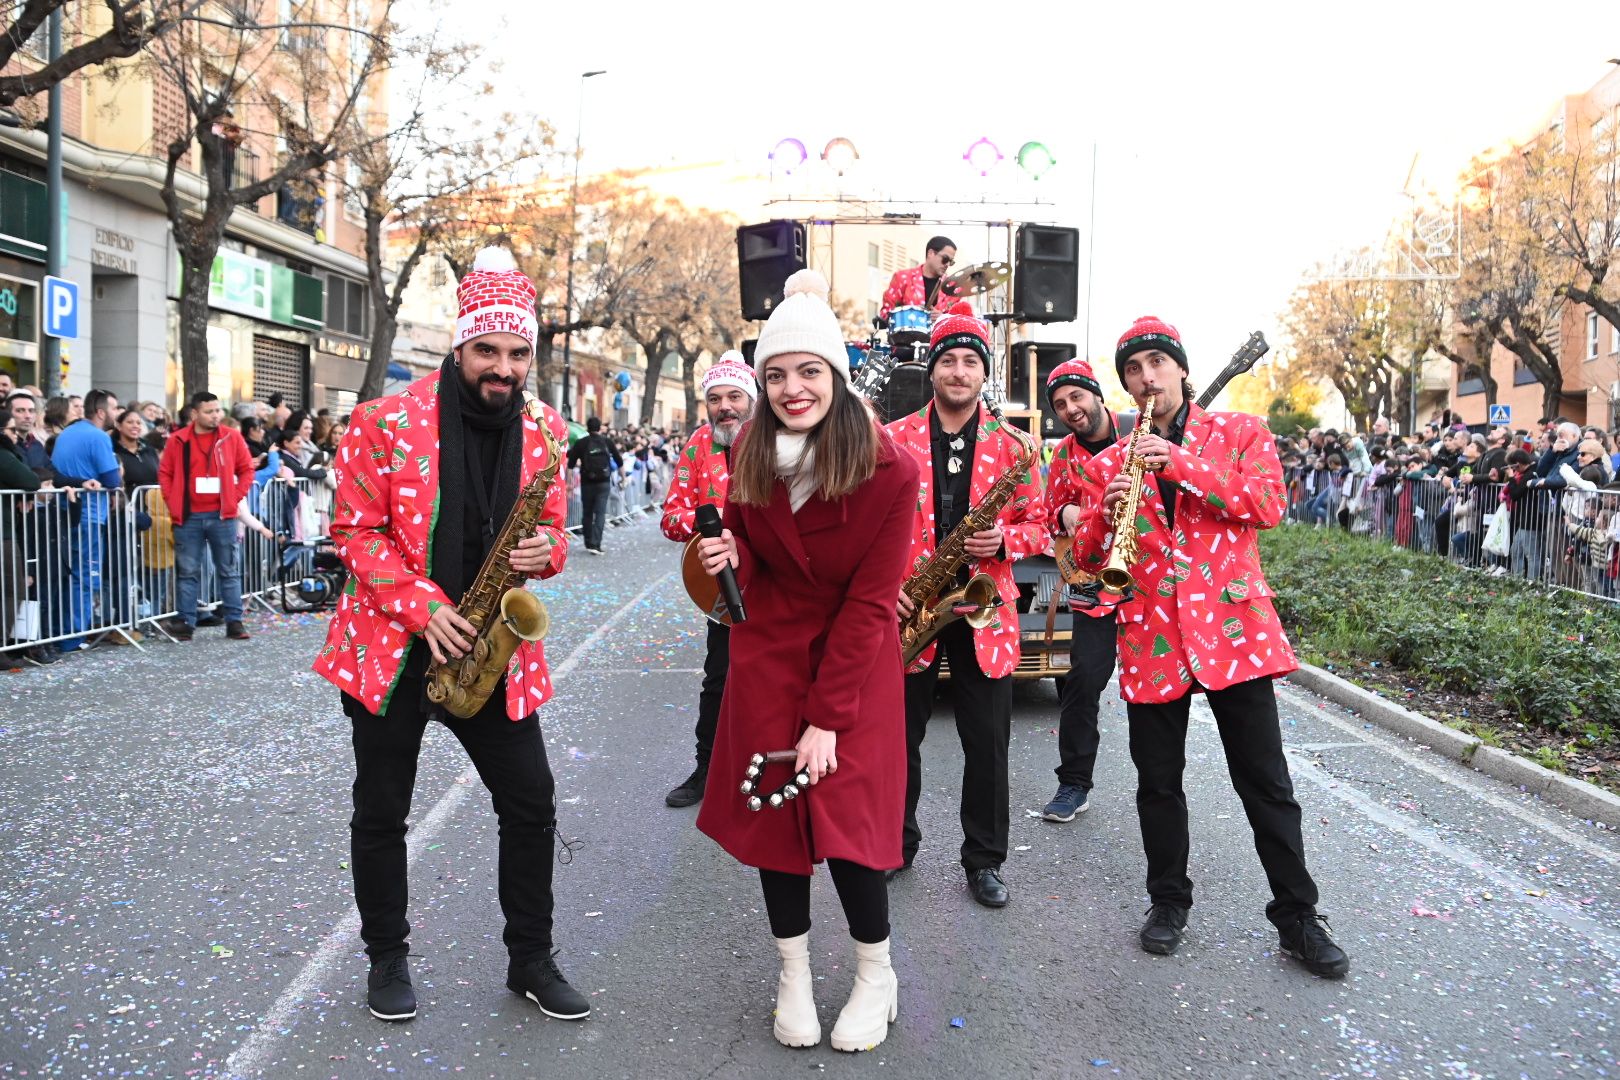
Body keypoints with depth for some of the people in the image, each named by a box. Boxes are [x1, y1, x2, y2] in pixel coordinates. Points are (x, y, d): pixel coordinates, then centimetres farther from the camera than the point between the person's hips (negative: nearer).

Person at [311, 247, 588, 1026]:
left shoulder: (546, 431, 0)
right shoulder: (387, 421, -11)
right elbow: (356, 531, -9)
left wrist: (545, 551, -15)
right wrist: (425, 609, -19)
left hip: (495, 649, 3)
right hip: (393, 645, -2)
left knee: (531, 802, 4)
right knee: (381, 810, 10)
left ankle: (531, 959, 22)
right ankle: (387, 957, 31)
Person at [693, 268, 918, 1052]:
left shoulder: (889, 472, -21)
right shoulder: (749, 456, -9)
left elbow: (870, 603, -18)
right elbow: (747, 560, 6)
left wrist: (827, 718, -18)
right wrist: (728, 556, -20)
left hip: (855, 656, -3)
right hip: (769, 650, 4)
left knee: (846, 807, -5)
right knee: (772, 803, 5)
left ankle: (876, 975, 20)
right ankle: (794, 972, 25)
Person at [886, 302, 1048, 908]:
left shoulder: (1011, 445, 4)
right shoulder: (894, 439, 3)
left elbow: (1037, 524, 7)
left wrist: (1003, 539, -14)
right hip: (909, 608, 0)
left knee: (988, 744, 5)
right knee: (900, 737, 10)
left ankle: (985, 860, 22)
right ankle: (897, 845, 30)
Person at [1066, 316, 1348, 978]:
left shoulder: (1239, 433, 5)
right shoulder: (1107, 464, 10)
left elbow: (1268, 504, -11)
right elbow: (1084, 557, 6)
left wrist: (1182, 463, -19)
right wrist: (1104, 512, -16)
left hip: (1231, 625, -2)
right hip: (1150, 636, 2)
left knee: (1266, 784, 4)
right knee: (1158, 782, 10)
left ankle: (1297, 917, 17)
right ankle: (1169, 901, 28)